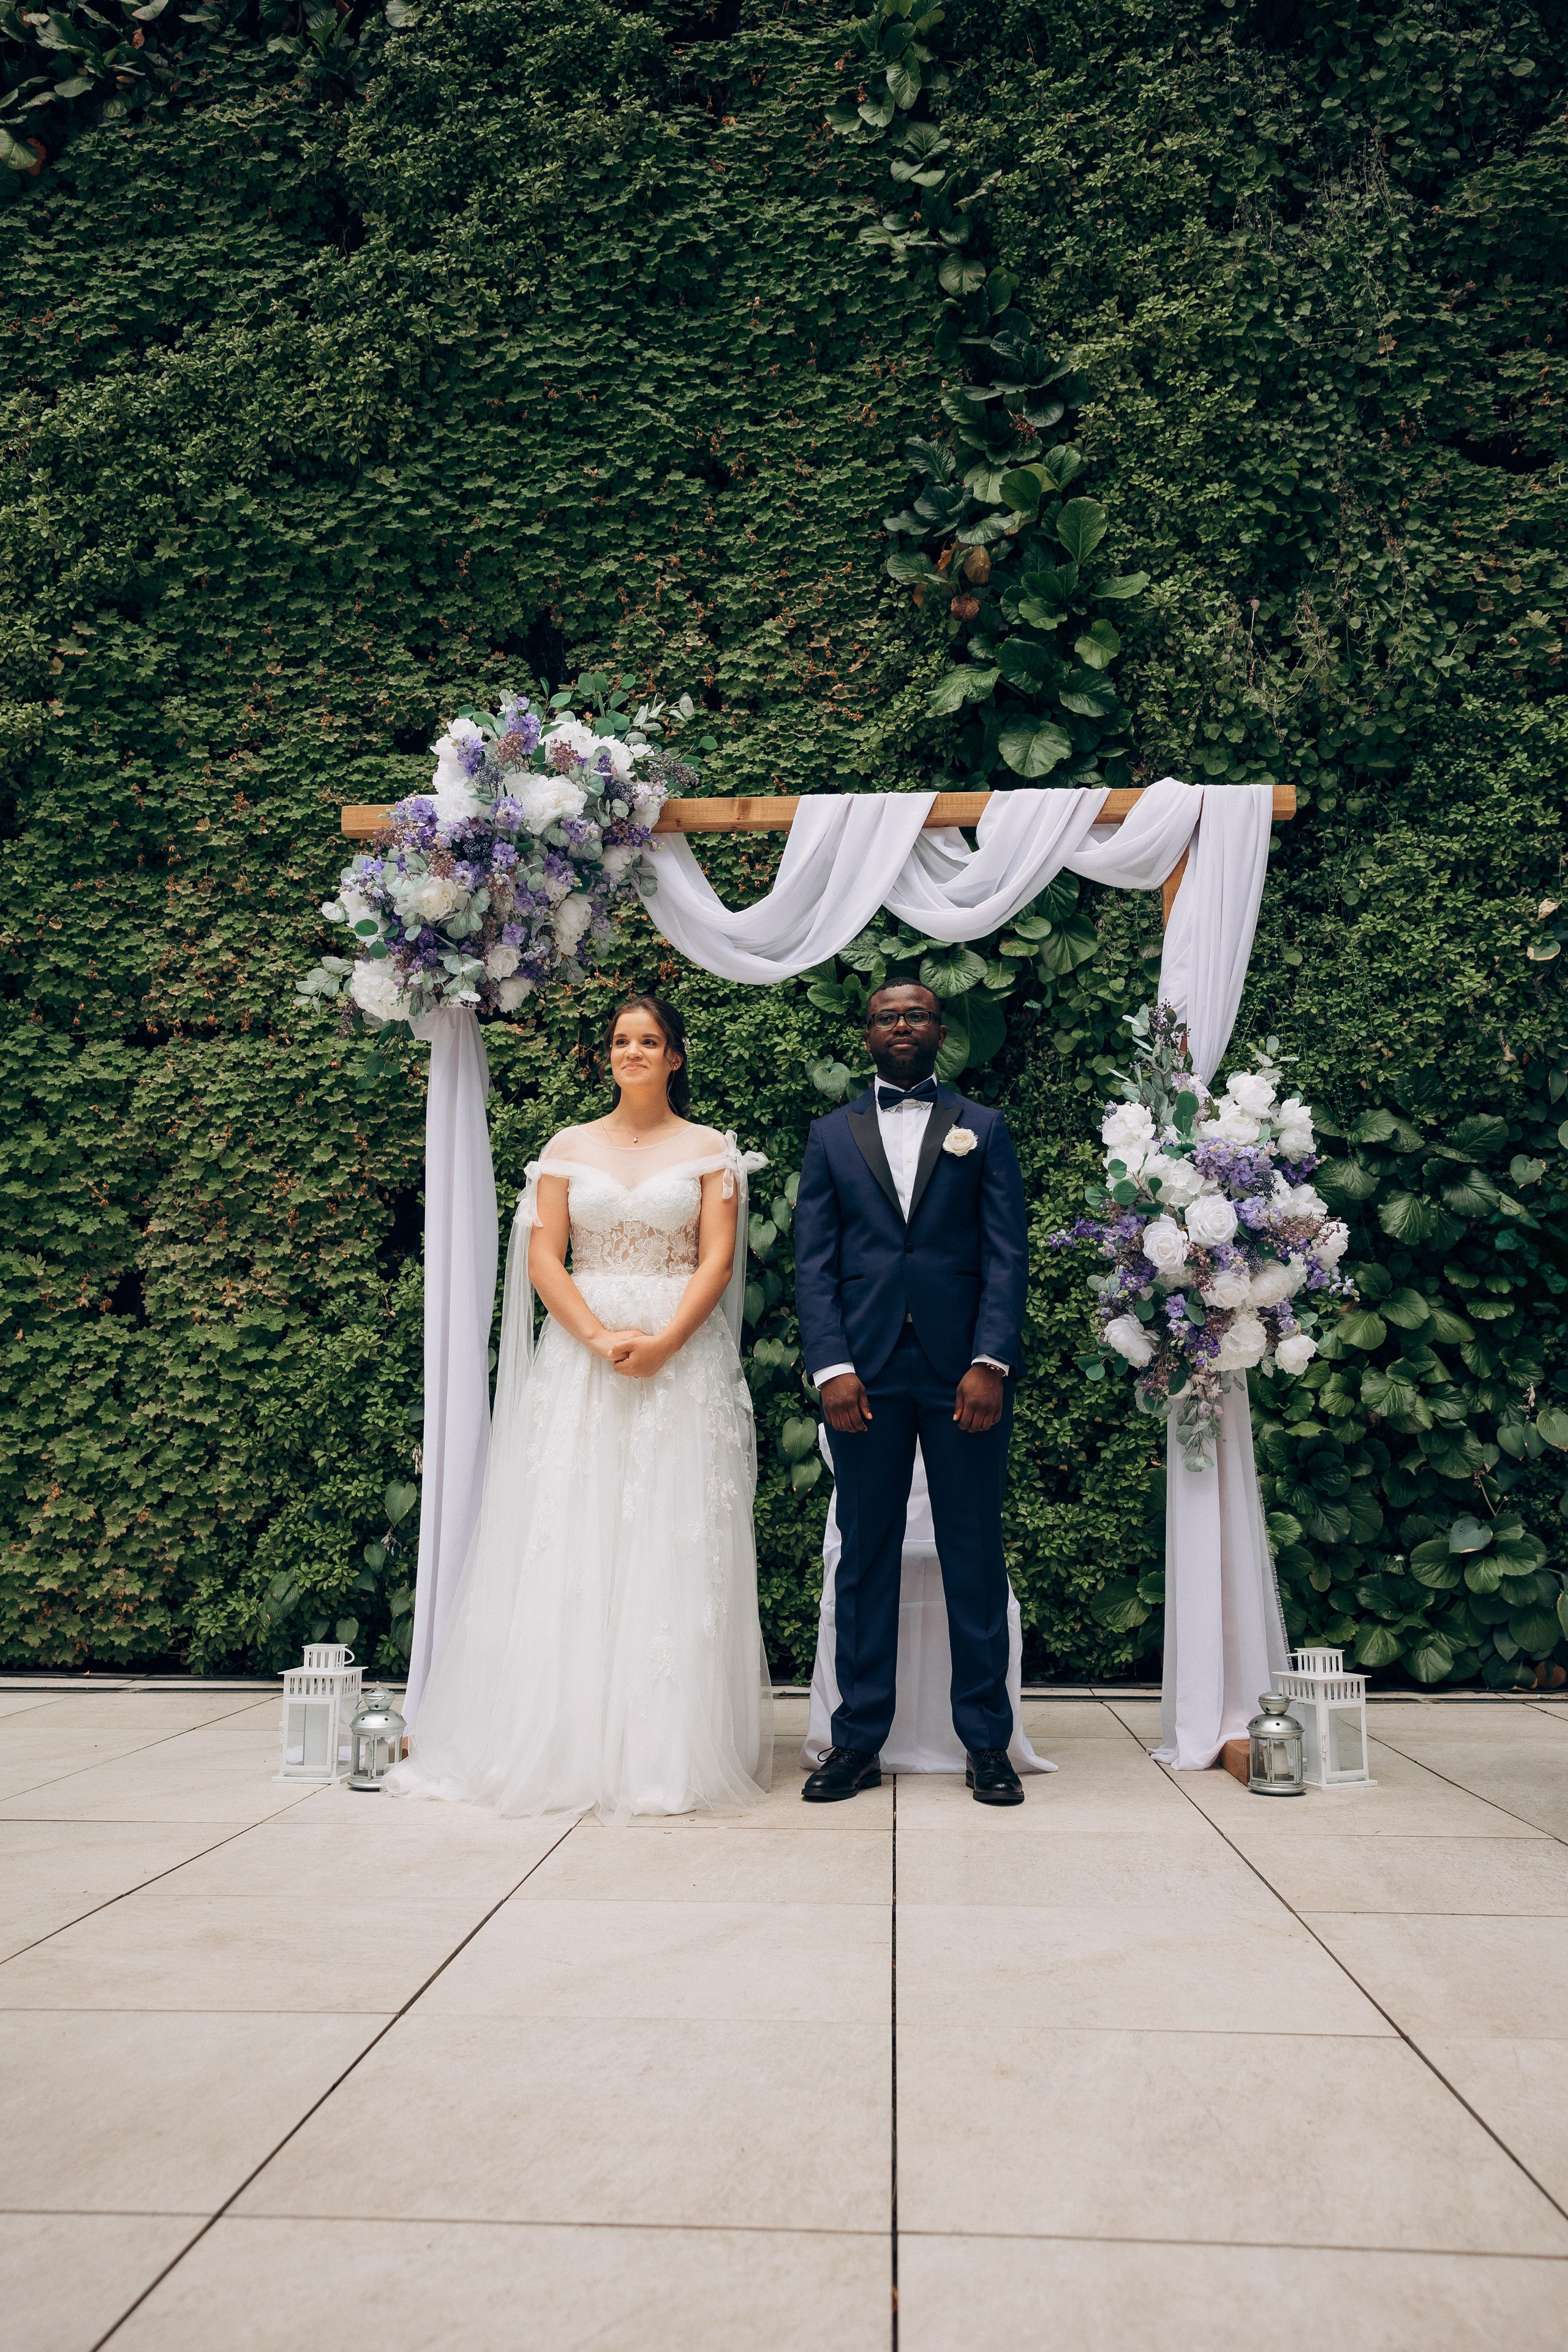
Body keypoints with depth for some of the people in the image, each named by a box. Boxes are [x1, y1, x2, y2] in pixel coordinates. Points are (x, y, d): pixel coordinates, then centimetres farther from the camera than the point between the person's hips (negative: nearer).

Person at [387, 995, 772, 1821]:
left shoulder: (709, 1150, 7)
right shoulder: (569, 1147, 11)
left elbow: (717, 1260, -1)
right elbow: (543, 1260, 2)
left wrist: (664, 1342, -16)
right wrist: (602, 1337, -12)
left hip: (683, 1358, -1)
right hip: (582, 1358, 2)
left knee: (675, 1548, -3)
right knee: (572, 1542, -1)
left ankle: (671, 1747, 5)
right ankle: (571, 1743, 8)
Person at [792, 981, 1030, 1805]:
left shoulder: (983, 1129, 12)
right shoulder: (832, 1135, 14)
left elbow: (1007, 1254, 3)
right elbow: (813, 1263, 6)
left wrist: (990, 1363, -10)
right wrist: (831, 1367, -7)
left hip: (965, 1371, -1)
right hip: (864, 1373, 1)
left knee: (975, 1555, 4)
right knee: (865, 1557, 5)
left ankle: (986, 1742, 14)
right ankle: (858, 1742, 14)